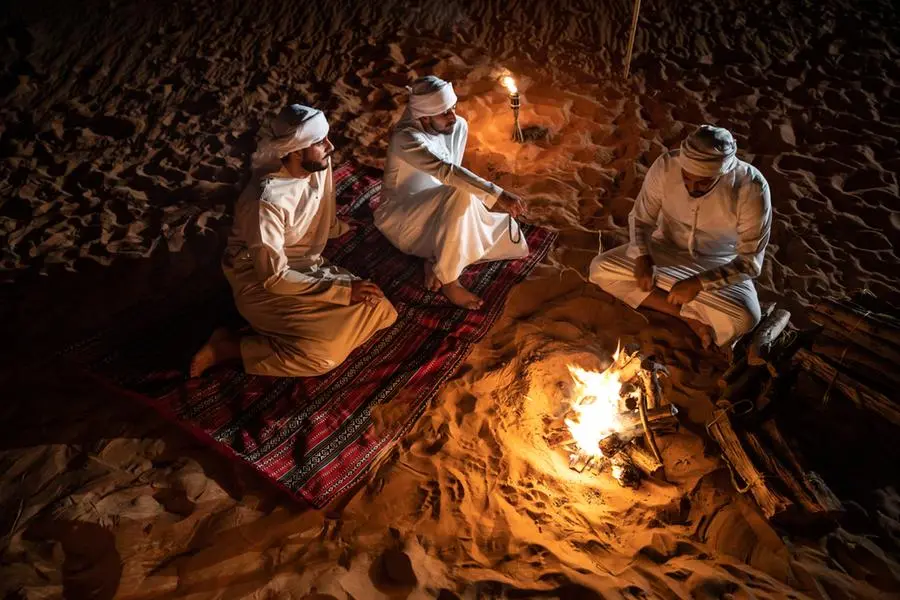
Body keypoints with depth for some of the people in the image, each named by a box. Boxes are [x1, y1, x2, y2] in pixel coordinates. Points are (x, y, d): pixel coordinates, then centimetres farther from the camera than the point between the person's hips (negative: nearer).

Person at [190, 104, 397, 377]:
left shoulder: (319, 165, -7)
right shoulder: (267, 201, -30)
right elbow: (273, 278, -27)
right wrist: (342, 290, -27)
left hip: (308, 267, 8)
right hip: (262, 284, -7)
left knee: (381, 311, -5)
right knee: (324, 353, -26)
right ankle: (227, 347, -7)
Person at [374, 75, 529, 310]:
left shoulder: (459, 126, -4)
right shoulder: (406, 138, -27)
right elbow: (447, 172, -41)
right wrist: (497, 195, -48)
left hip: (440, 215, 7)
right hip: (402, 219, -7)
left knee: (513, 241, -3)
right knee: (461, 193, -37)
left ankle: (438, 257, 2)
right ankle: (447, 279, -24)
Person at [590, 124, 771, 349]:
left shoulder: (751, 188, -28)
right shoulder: (665, 166, -22)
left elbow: (751, 261, -22)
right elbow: (640, 218, -7)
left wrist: (698, 282, -34)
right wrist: (642, 257, -25)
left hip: (718, 266, -3)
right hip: (666, 250, 4)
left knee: (744, 318, -32)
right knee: (601, 268, -20)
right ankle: (688, 316, -17)